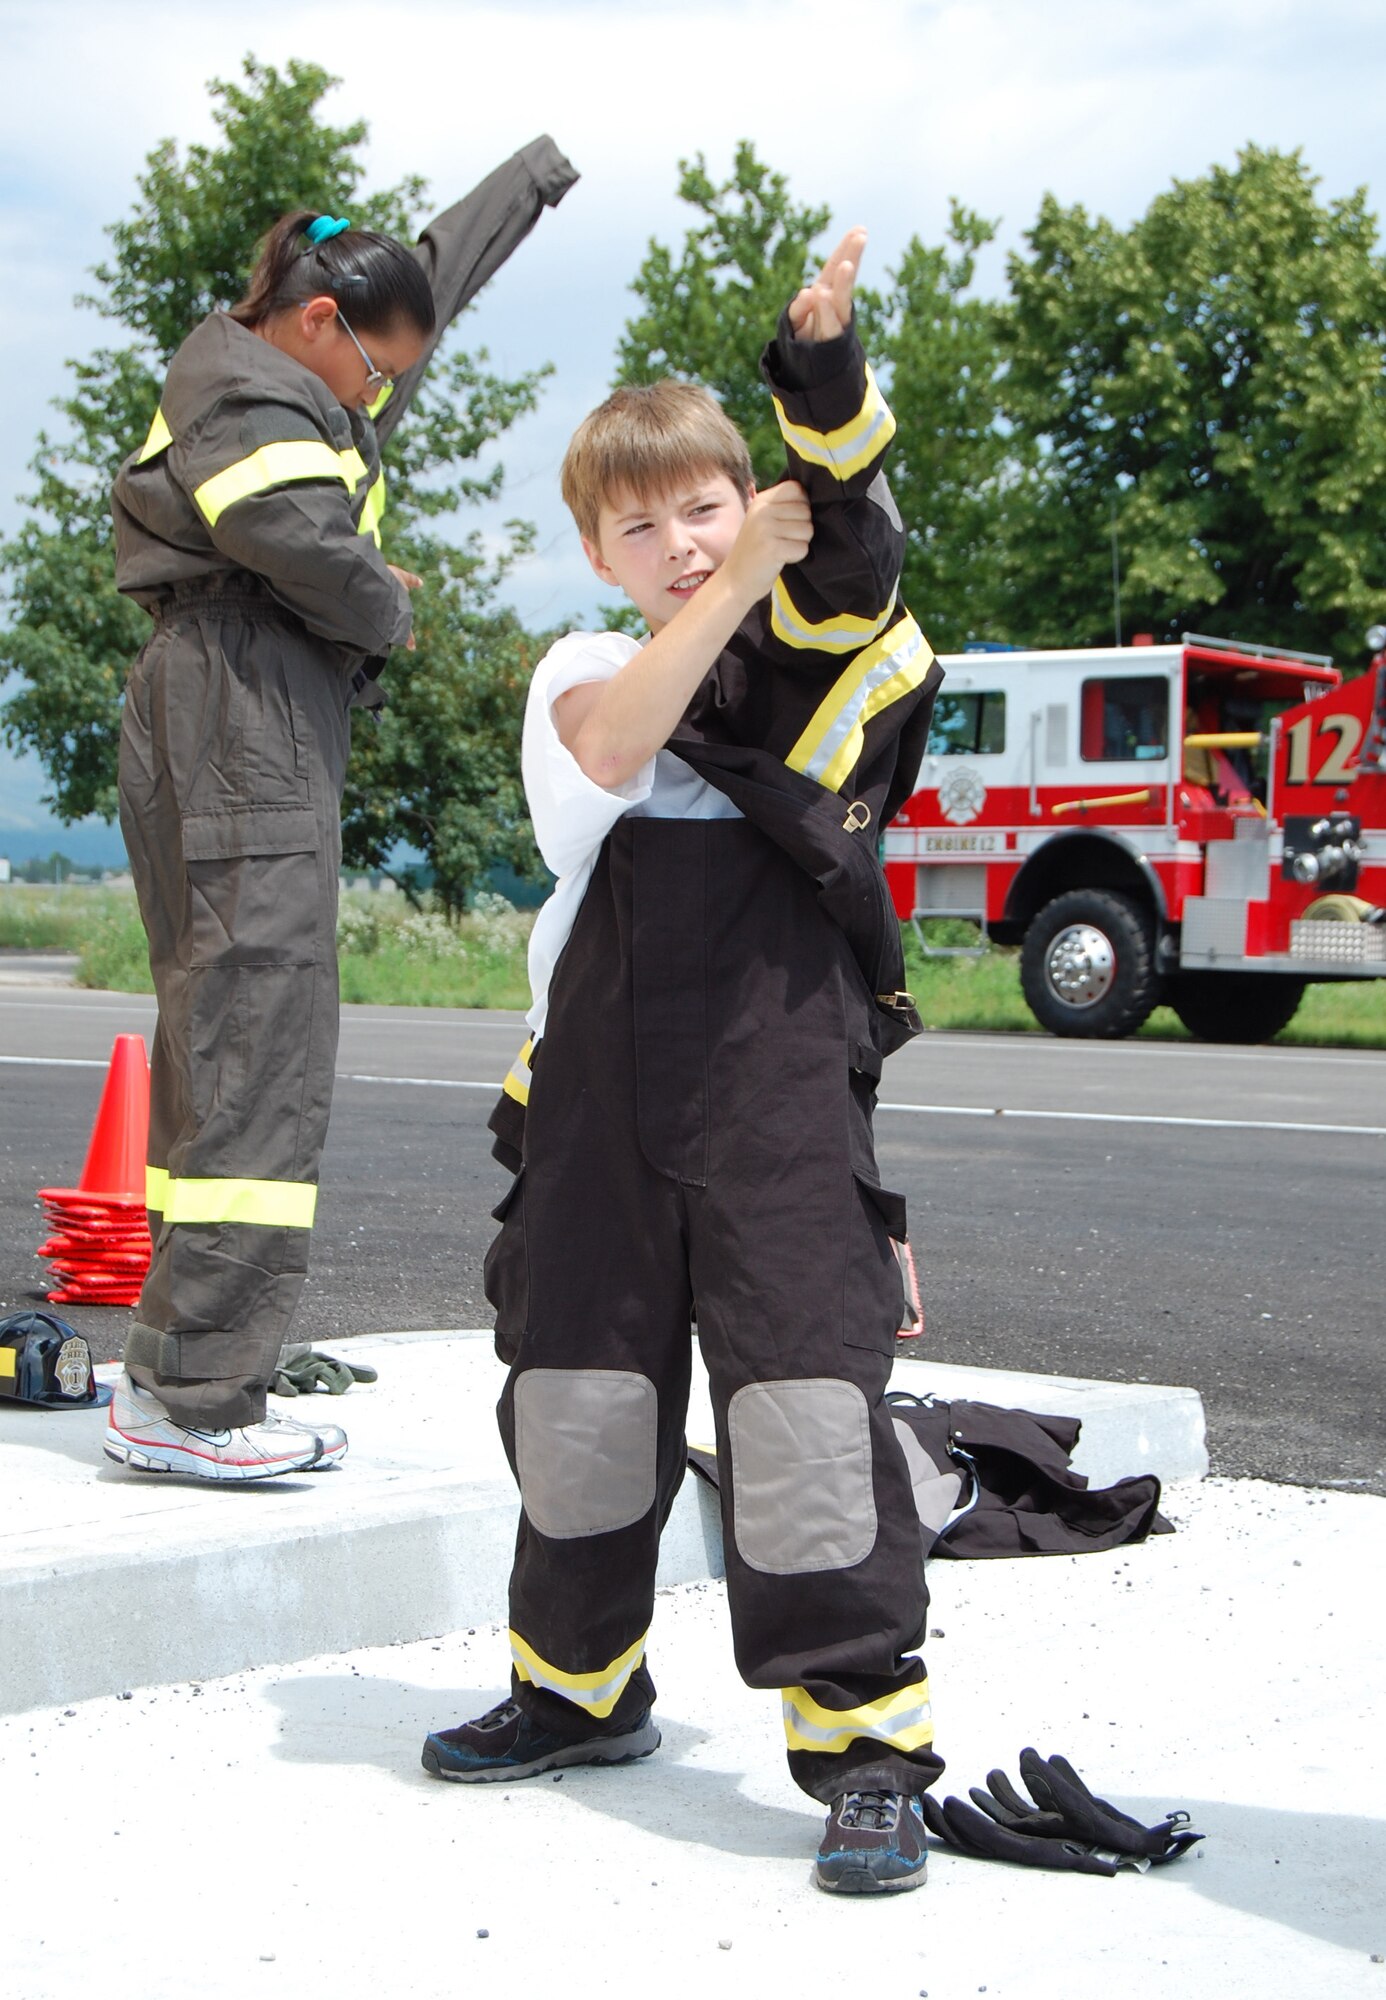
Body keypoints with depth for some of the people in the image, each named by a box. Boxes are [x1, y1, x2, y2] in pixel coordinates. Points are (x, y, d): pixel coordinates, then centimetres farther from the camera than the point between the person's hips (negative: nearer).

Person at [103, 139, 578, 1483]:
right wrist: (391, 613, -5)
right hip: (240, 732, -11)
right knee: (257, 1056, -14)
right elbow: (297, 534, -25)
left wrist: (546, 170, 48)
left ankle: (191, 1383, 7)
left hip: (260, 744, 11)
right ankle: (186, 1396, -17)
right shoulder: (248, 400, -6)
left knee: (223, 1056, 7)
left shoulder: (302, 387, 24)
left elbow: (439, 274, 37)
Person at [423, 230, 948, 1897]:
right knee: (577, 1392, 12)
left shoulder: (815, 647, 5)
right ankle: (579, 1689, 31)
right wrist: (730, 590, -19)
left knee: (806, 1403, -10)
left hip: (779, 1085, -3)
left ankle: (867, 1743, -2)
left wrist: (821, 363, -31)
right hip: (603, 1087, 4)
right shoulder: (581, 674, 10)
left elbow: (843, 525, -16)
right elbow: (612, 751, -13)